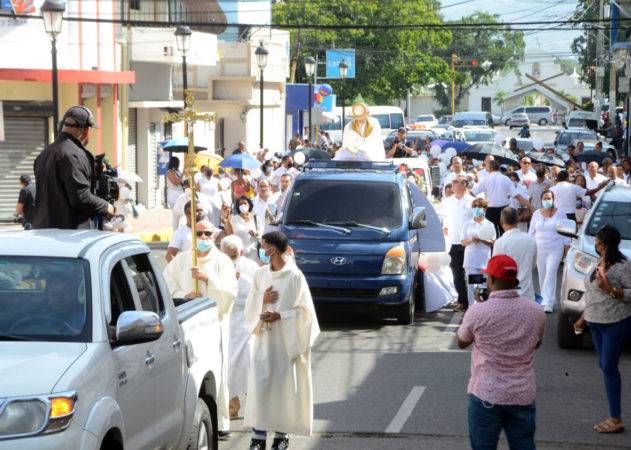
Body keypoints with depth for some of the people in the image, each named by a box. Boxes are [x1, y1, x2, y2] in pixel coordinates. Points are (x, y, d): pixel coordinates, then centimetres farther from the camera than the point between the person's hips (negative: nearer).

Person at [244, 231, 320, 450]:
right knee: (260, 383, -5)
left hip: (287, 339, -3)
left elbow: (303, 309, -5)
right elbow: (251, 305, 12)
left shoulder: (295, 276, -7)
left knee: (285, 385, 2)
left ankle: (282, 432, 13)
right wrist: (262, 300, -8)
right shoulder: (260, 274, 7)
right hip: (264, 336, 3)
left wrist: (280, 316, -16)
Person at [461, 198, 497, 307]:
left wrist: (482, 240, -14)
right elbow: (463, 242, 8)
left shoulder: (489, 225, 7)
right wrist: (471, 240, -12)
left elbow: (493, 243, 3)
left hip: (485, 260, 0)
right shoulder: (467, 224, 10)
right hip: (471, 260, 0)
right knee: (471, 285, -5)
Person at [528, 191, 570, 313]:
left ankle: (548, 304, -18)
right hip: (540, 249, 3)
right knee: (542, 275, 7)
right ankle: (546, 299, 22)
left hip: (555, 249, -3)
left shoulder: (560, 214, 1)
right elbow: (531, 232, 14)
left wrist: (567, 248, 2)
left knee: (550, 274, -14)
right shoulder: (536, 214, 8)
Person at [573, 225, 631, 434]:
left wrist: (610, 289, -26)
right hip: (597, 323, 8)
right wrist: (583, 318, 24)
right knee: (604, 366, 8)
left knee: (609, 367, -7)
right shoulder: (600, 264, 12)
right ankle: (614, 416, 13)